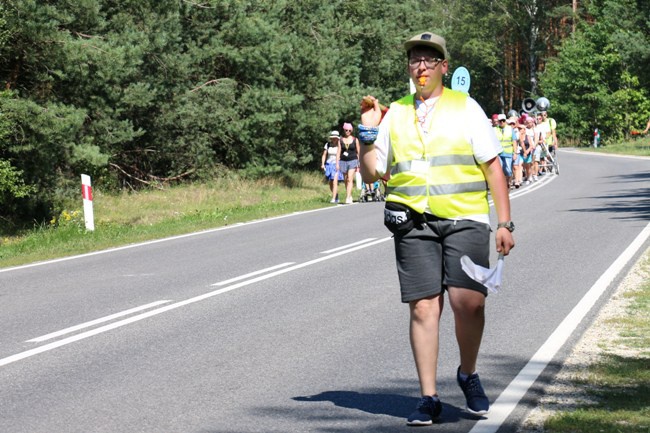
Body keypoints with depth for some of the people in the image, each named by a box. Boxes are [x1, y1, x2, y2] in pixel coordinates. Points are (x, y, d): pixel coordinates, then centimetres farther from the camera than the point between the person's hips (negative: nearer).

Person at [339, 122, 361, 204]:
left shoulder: (355, 140, 4)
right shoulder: (341, 140, 7)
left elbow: (358, 152, 7)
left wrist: (359, 163, 3)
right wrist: (337, 163, -1)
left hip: (353, 161, -3)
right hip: (343, 161, 3)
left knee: (350, 179, -15)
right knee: (346, 180, 8)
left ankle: (348, 198, -23)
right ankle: (350, 196, 23)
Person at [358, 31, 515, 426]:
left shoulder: (465, 108, 9)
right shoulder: (395, 115, 15)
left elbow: (493, 166, 7)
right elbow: (371, 173, 16)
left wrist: (505, 223, 0)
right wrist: (368, 133, 1)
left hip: (464, 219, -2)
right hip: (414, 223, 2)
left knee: (468, 302, -15)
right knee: (424, 307, -2)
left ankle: (469, 375, 11)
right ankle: (429, 398, 6)